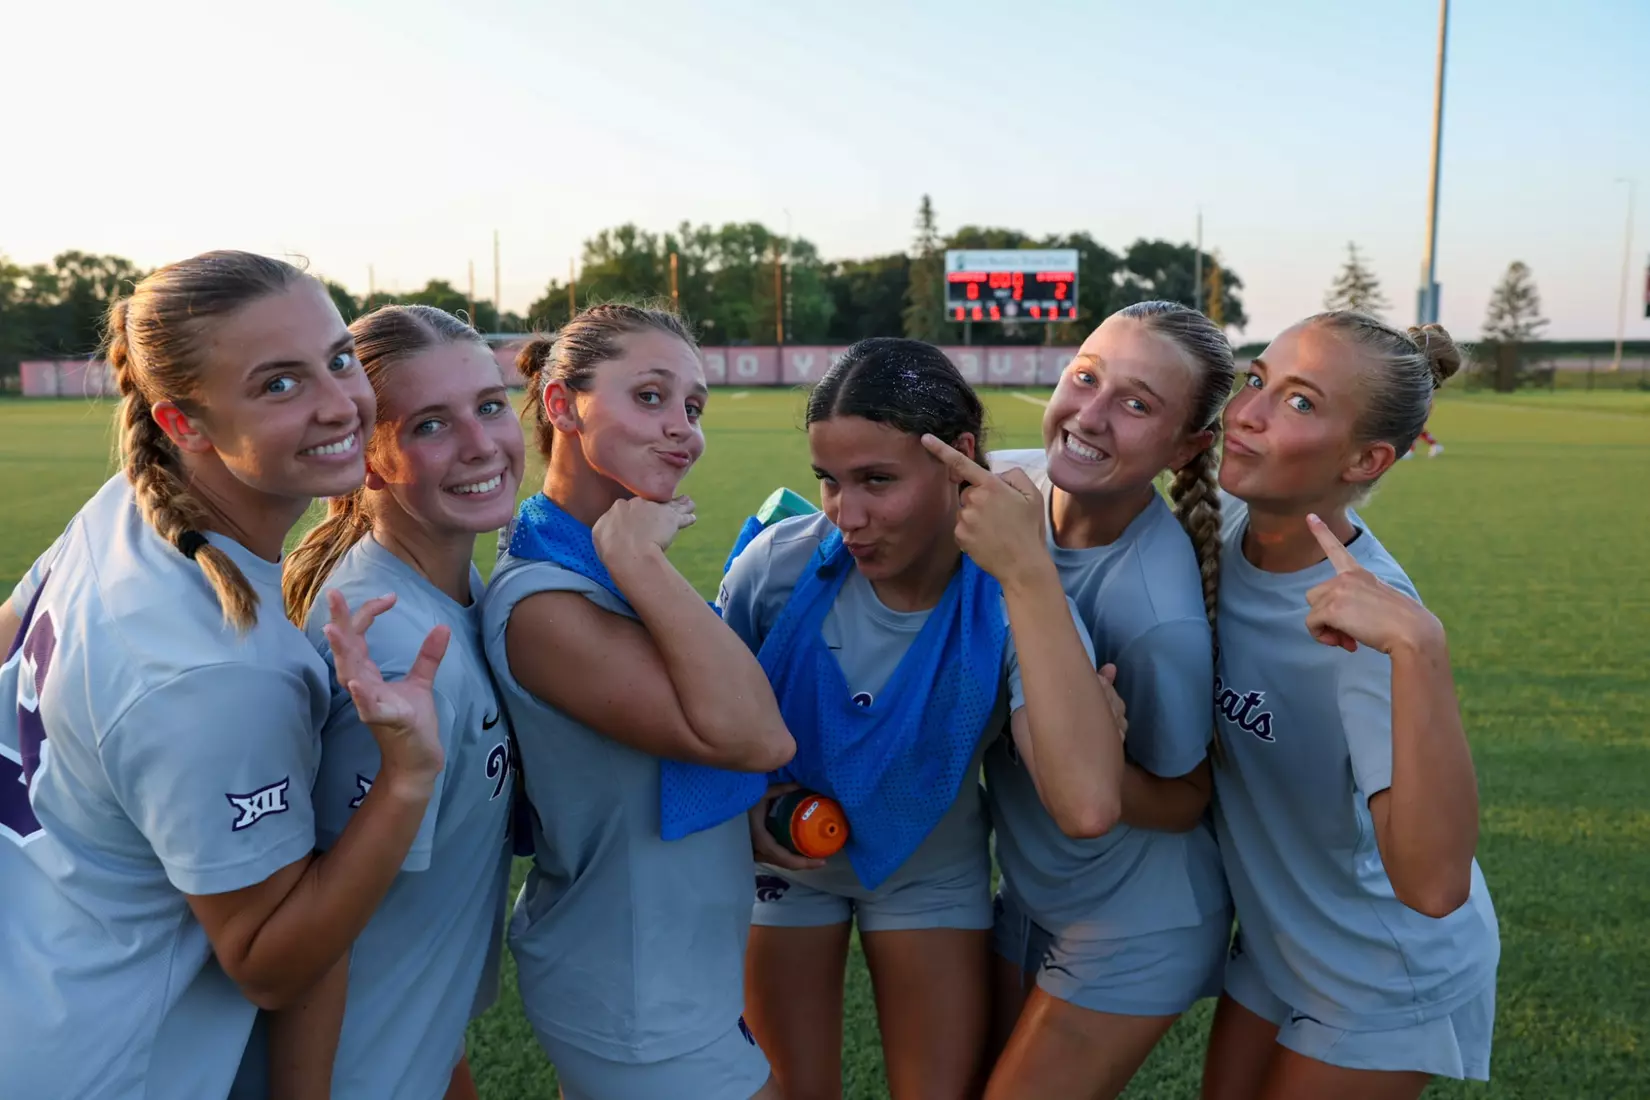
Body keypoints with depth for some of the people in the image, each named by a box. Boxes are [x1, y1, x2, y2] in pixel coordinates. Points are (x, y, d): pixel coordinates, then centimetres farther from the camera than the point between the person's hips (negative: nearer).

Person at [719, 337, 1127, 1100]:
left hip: (932, 877, -1)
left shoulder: (1017, 602, -28)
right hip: (784, 863, 1)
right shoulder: (778, 564, -23)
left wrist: (1031, 574, -47)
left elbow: (1087, 808, -46)